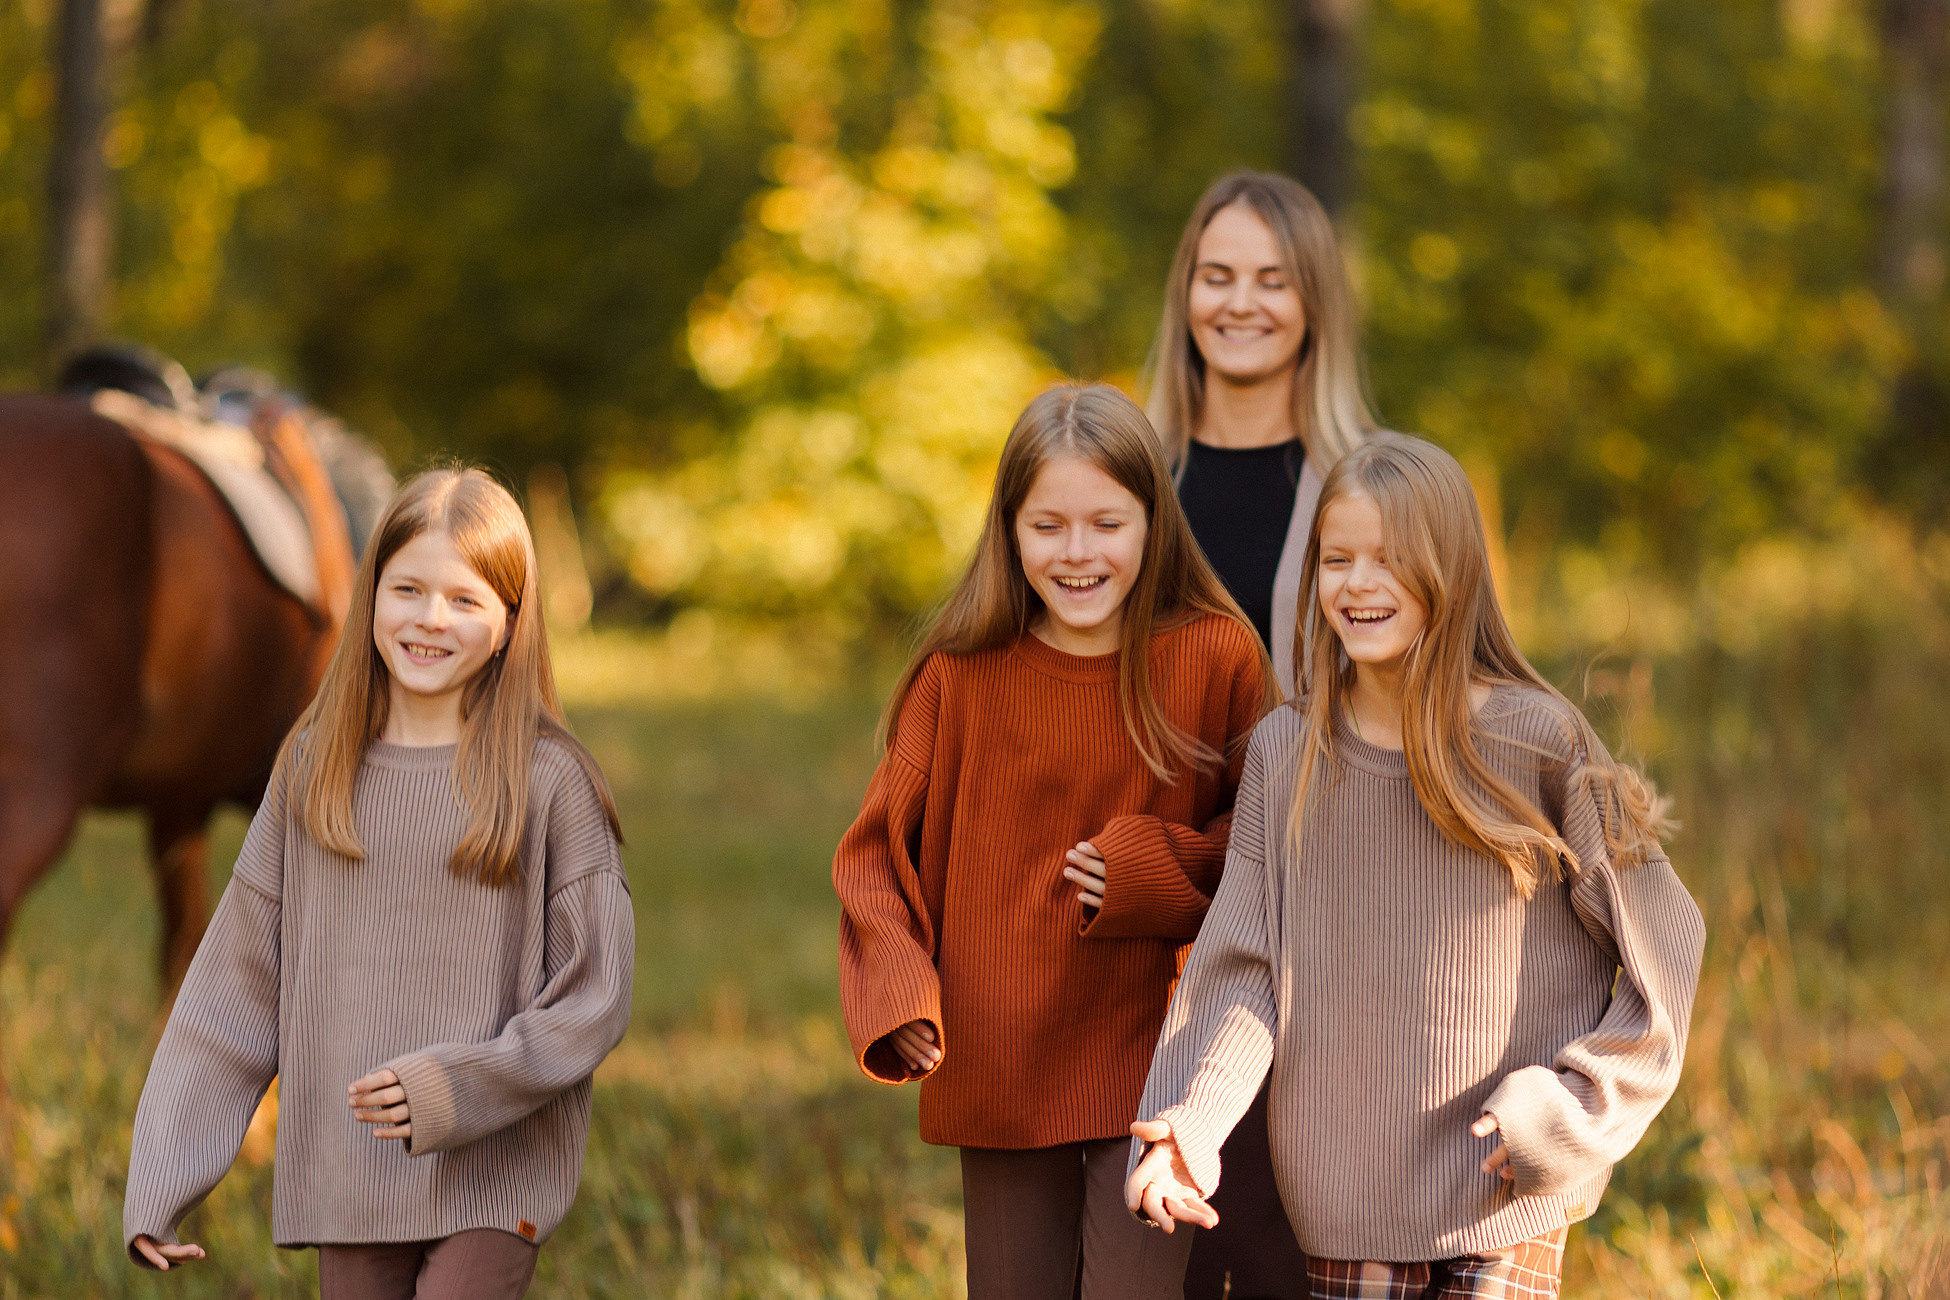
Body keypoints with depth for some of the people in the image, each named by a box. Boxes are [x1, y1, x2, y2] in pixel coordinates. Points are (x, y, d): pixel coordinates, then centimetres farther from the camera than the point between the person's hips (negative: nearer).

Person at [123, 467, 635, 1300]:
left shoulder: (548, 783, -4)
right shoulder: (311, 771, 6)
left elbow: (593, 998, -4)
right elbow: (234, 989, 8)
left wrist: (458, 1089, -18)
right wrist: (159, 1182, 3)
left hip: (495, 1178, -3)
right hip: (346, 1184, 3)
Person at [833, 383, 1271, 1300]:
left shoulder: (1216, 659, -6)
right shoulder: (962, 675, -4)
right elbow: (875, 855, 1)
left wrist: (1157, 870, -15)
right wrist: (895, 995, -15)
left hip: (1151, 1070, -1)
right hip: (1001, 1077, 2)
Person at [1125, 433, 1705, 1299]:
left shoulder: (1537, 742, -6)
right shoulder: (1284, 753, 2)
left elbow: (1661, 947, -1)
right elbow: (1242, 972, -1)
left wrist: (1564, 1114, -8)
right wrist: (1189, 1122, -16)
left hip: (1507, 1199, -3)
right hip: (1344, 1202, 3)